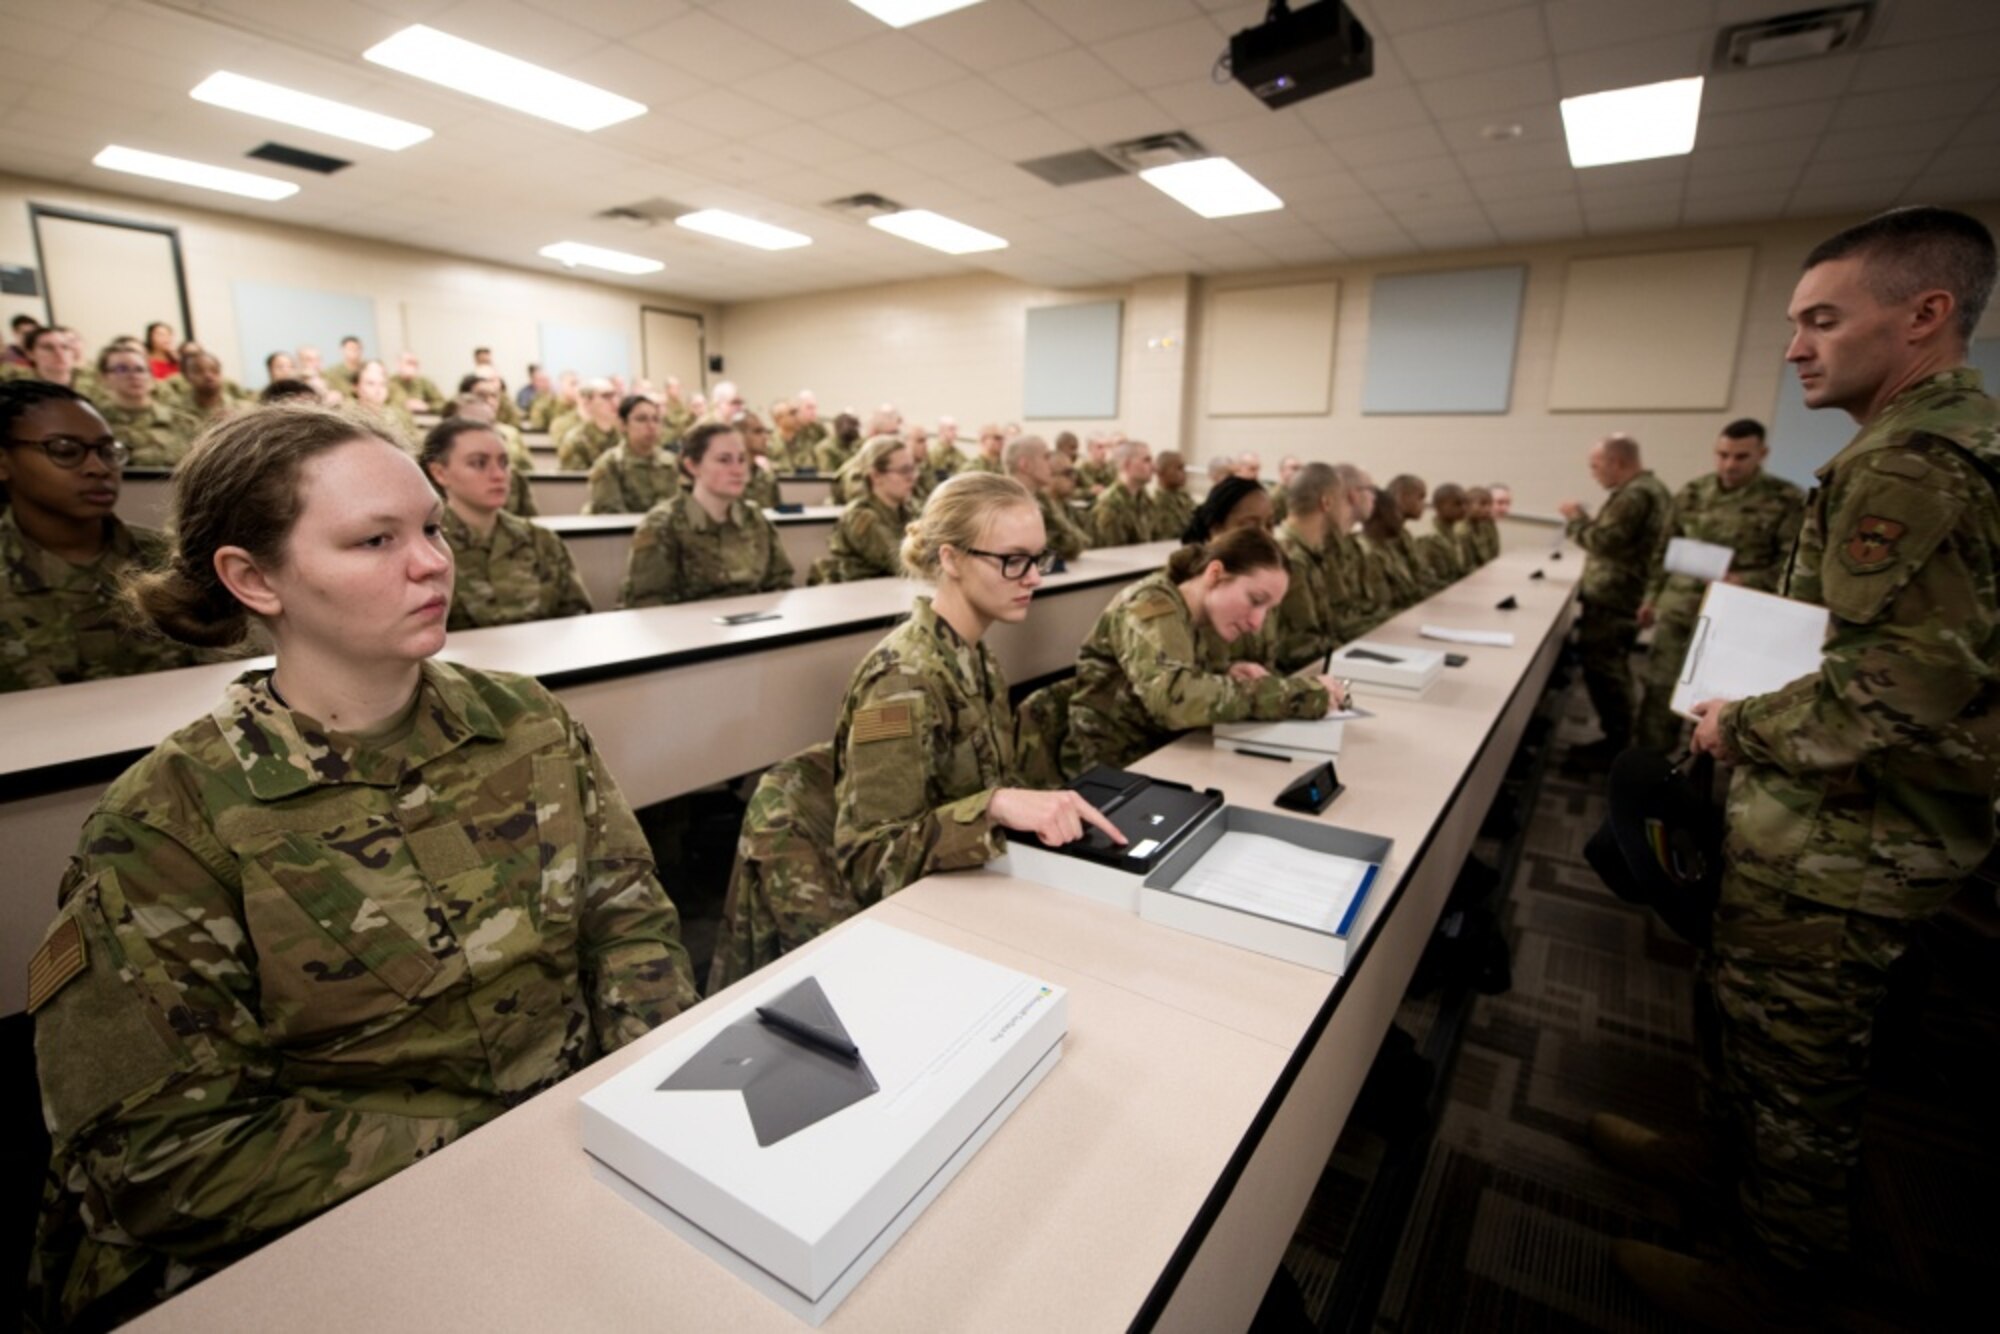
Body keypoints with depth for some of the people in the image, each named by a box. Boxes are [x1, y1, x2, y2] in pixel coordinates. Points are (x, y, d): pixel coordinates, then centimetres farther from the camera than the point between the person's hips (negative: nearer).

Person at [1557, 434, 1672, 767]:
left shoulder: (1633, 495, -19)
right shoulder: (1650, 488, 16)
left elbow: (1603, 541, -21)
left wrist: (1577, 518, -8)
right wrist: (1585, 520, 11)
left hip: (1610, 600, -11)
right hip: (1624, 596, 11)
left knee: (1601, 668, -5)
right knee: (1612, 667, 17)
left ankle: (1616, 745, 3)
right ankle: (1619, 738, 26)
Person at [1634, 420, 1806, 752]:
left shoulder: (1787, 501, -4)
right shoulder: (1693, 492, 7)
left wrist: (1747, 582, -21)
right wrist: (1652, 595, 13)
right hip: (1677, 609, 3)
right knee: (1659, 687, 5)